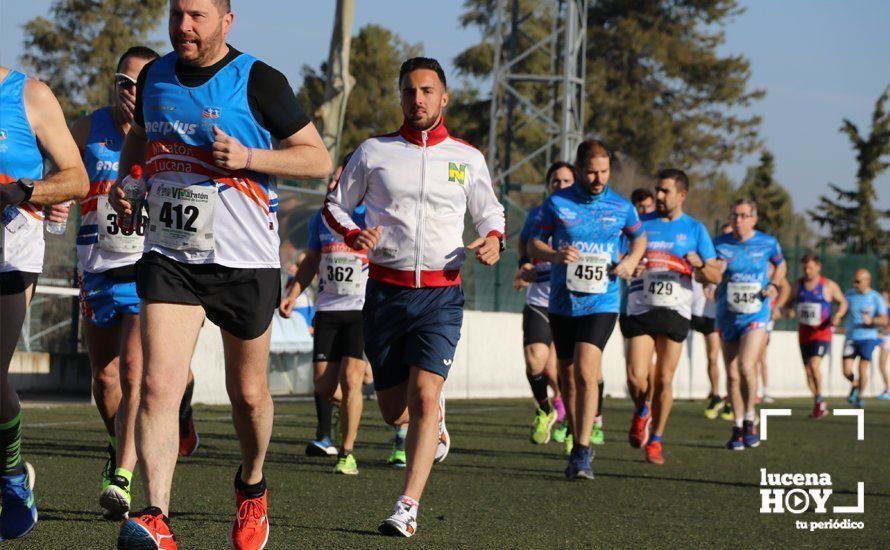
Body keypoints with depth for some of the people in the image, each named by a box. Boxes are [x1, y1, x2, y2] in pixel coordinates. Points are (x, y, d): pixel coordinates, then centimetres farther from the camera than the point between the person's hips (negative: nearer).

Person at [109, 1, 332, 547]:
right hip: (168, 256, 3)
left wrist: (248, 157, -20)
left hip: (245, 261, -3)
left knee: (248, 393, 12)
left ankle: (253, 486, 40)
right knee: (158, 385, -14)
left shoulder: (258, 81, -9)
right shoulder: (153, 77, 5)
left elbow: (319, 158, -6)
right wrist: (125, 179, 6)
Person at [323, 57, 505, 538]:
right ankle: (435, 419, 41)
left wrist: (493, 240, -5)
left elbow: (490, 213, 18)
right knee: (394, 410, 4)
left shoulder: (467, 158, 6)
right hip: (386, 290, 1)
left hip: (441, 294, -1)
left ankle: (407, 508, -16)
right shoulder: (374, 152, 5)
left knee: (423, 396, -17)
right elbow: (336, 205, 13)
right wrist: (353, 234, -9)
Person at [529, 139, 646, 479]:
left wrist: (631, 260, -1)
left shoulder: (621, 207, 2)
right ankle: (577, 443, 27)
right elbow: (534, 245, 4)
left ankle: (582, 453, -16)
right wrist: (554, 255, -18)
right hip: (562, 302, 2)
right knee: (567, 375, 10)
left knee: (585, 372, -18)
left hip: (600, 302, -2)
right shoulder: (557, 203, 0)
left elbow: (639, 237, 20)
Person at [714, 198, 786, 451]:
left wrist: (774, 285, 1)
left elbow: (780, 265, 19)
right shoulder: (720, 244, 0)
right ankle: (738, 428, 18)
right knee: (732, 374, 5)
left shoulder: (767, 243, 0)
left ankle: (749, 420, -1)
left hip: (756, 315, -2)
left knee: (746, 366, -20)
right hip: (728, 315, 2)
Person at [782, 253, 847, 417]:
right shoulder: (798, 284, 6)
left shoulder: (829, 285, -4)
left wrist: (837, 316, -11)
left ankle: (819, 400, -9)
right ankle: (820, 406, 22)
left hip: (822, 332, -5)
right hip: (804, 334, 5)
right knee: (808, 371, 8)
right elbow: (789, 302, 17)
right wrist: (789, 310, -6)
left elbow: (843, 302, 7)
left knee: (814, 365, -24)